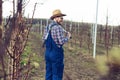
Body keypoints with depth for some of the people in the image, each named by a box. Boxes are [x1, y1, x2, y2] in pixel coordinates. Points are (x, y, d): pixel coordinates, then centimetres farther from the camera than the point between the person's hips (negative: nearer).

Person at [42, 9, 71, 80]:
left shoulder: (47, 27, 10)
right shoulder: (58, 27, -16)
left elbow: (44, 38, 16)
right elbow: (62, 41, -20)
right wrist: (68, 37, -3)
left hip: (47, 53, 8)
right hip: (56, 53, -8)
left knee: (48, 73, 15)